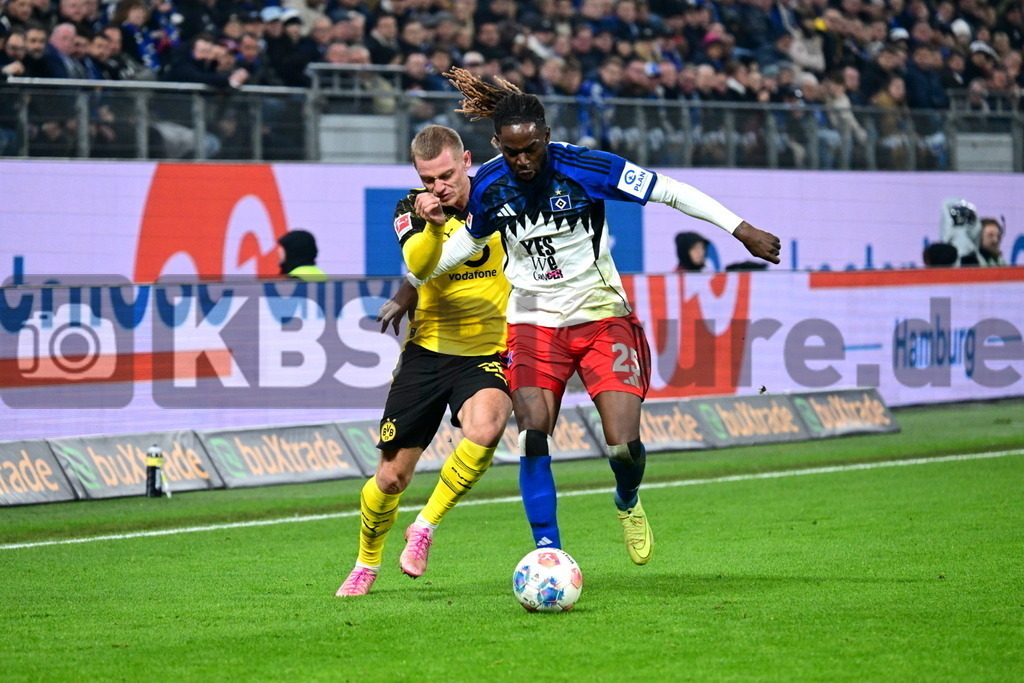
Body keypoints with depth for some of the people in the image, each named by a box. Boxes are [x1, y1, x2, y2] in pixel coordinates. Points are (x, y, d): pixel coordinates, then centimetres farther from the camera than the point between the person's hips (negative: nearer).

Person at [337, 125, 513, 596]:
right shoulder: (411, 210, -4)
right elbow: (417, 265, -27)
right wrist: (432, 225, -44)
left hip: (488, 354, -1)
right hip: (428, 350, 1)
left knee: (484, 429, -34)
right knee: (391, 476, 4)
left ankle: (425, 527, -14)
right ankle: (366, 565, 32)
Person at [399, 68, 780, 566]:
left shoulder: (583, 168, -16)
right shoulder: (488, 186, -6)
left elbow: (668, 191, -11)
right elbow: (469, 237, 17)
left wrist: (741, 230, -13)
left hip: (602, 318, -2)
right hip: (533, 323, 2)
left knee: (625, 446, -13)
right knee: (533, 435, -17)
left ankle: (628, 504, 22)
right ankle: (548, 551, -6)